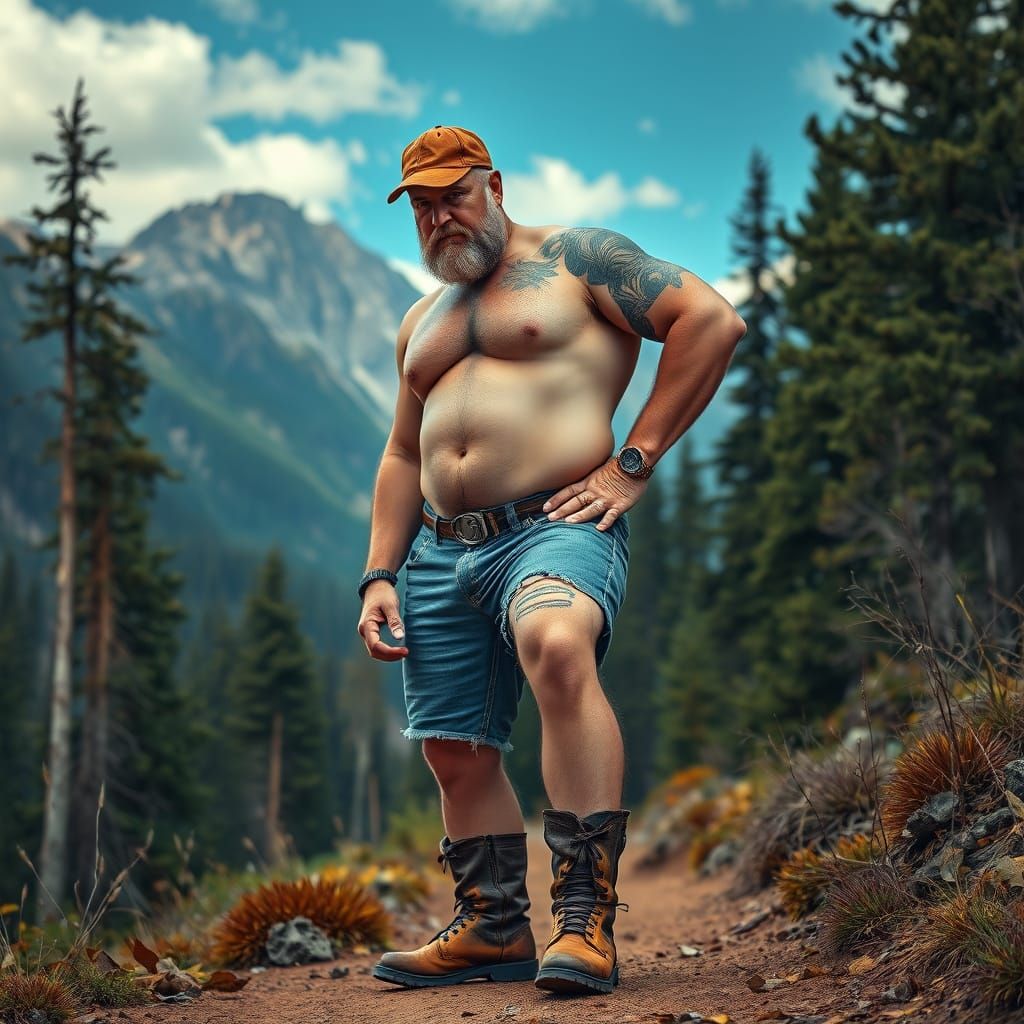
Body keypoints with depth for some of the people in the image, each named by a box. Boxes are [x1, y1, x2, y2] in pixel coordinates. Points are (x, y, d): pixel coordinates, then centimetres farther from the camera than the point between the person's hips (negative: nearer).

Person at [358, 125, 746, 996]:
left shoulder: (574, 258, 4)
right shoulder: (421, 322, 26)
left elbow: (713, 319, -7)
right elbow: (401, 456, 29)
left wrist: (633, 464, -11)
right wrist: (378, 576, 15)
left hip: (555, 528, -7)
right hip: (440, 554, 8)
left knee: (557, 646, -36)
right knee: (457, 752, 7)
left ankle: (587, 916, -34)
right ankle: (494, 930, 22)